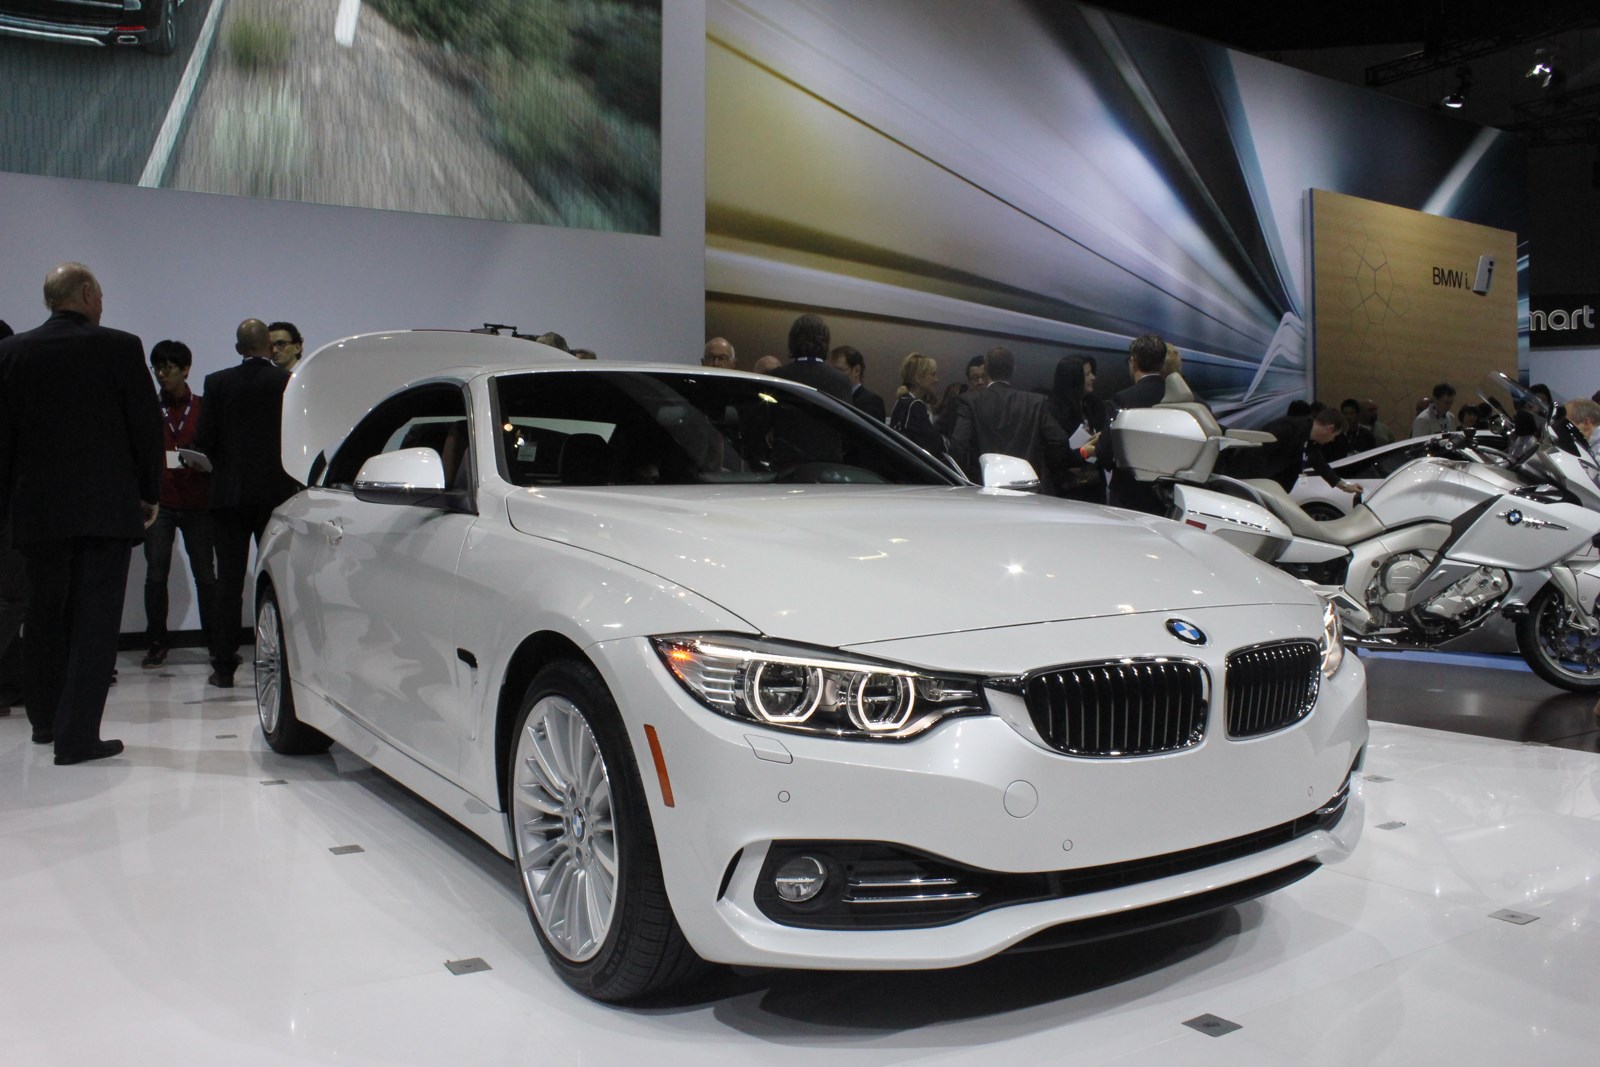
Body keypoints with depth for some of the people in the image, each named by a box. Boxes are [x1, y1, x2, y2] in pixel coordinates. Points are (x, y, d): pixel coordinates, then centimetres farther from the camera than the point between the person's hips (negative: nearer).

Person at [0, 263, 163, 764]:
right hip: (107, 507, -3)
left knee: (44, 616, 17)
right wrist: (150, 493, 6)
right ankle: (77, 735, -2)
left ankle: (45, 720, 31)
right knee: (95, 620, 0)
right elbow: (147, 426, -5)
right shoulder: (120, 348, -6)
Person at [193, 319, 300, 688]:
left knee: (229, 581, 5)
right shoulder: (291, 383, -4)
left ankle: (224, 666, 6)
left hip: (230, 493, 0)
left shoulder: (218, 383, -2)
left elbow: (203, 440, -4)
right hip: (278, 492, 0)